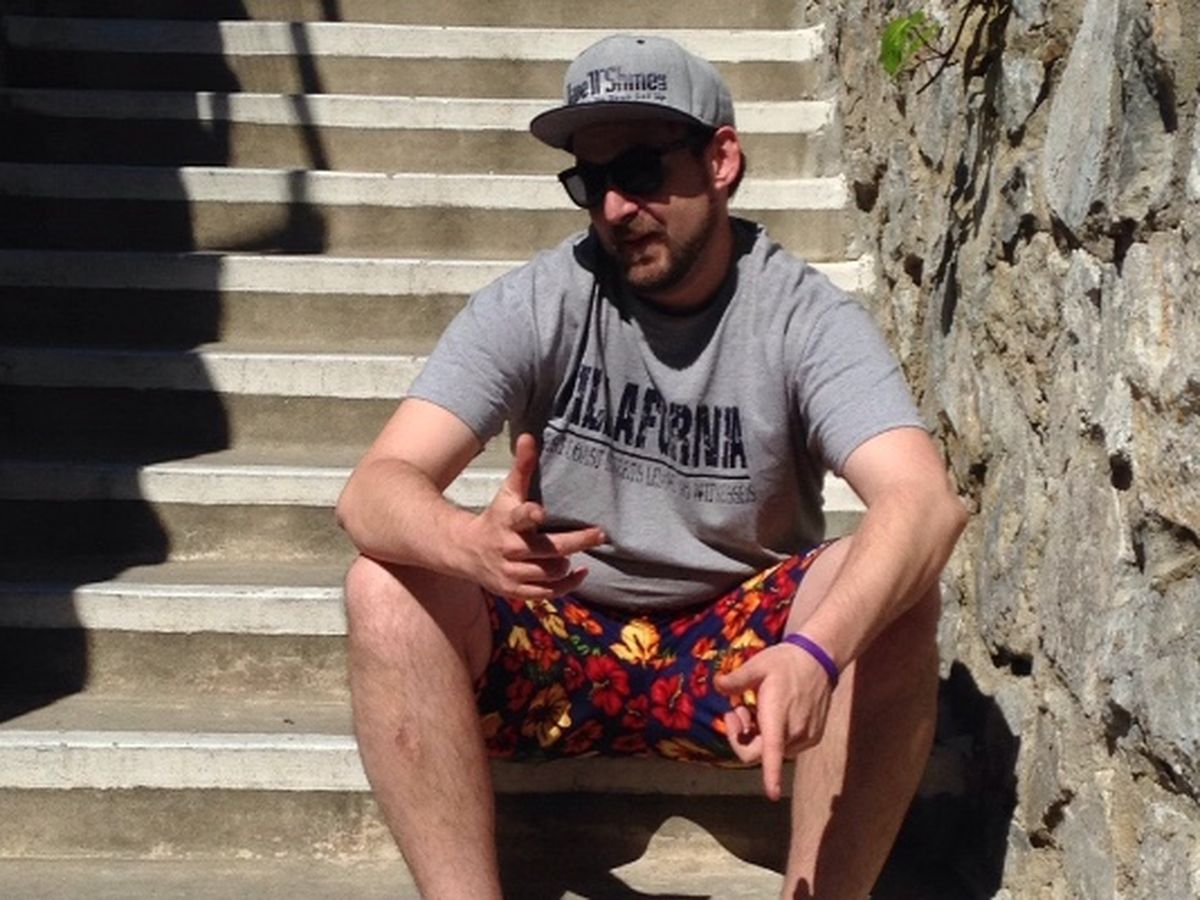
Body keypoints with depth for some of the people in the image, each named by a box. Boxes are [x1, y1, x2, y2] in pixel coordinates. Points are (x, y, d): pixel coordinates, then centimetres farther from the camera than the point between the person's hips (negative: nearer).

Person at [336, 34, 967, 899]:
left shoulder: (803, 315, -12)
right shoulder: (533, 305, -9)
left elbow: (927, 500, -28)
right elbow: (375, 490, -20)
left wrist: (816, 651, -48)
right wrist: (474, 543, -44)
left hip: (740, 656, -1)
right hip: (555, 650, 1)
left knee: (889, 590, -29)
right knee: (387, 588, -25)